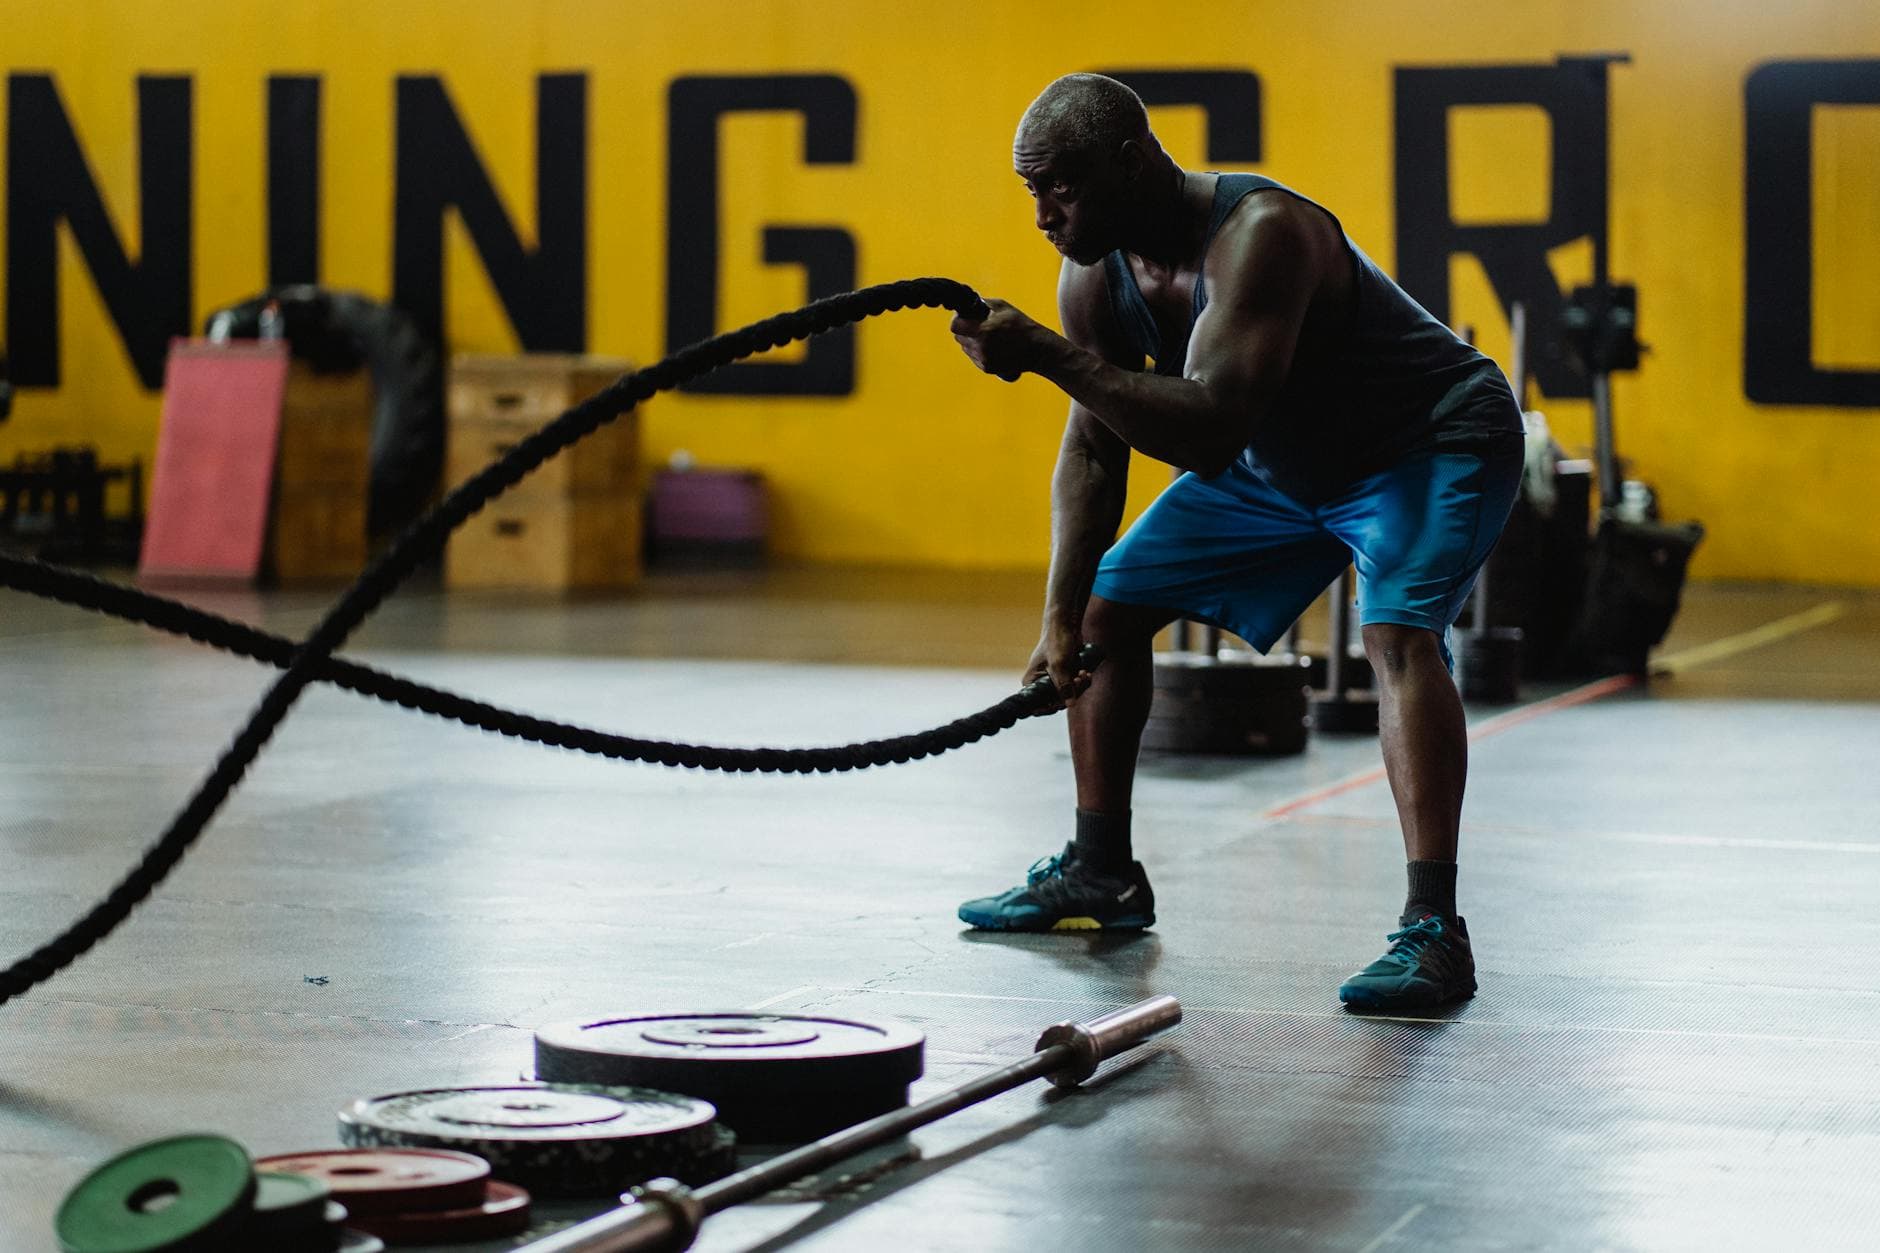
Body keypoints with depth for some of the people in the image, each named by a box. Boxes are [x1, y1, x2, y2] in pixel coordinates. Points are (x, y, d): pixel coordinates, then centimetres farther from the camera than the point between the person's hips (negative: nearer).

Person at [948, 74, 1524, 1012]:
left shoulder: (1260, 235, -37)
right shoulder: (1097, 274, -12)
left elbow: (1210, 433, -46)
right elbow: (1092, 449, -2)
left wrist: (1046, 355, -49)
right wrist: (1061, 618, -10)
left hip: (1433, 448, -9)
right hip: (1284, 459, 9)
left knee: (1398, 633, -32)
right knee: (1109, 602, 10)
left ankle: (1432, 930, -34)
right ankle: (1101, 871, 24)